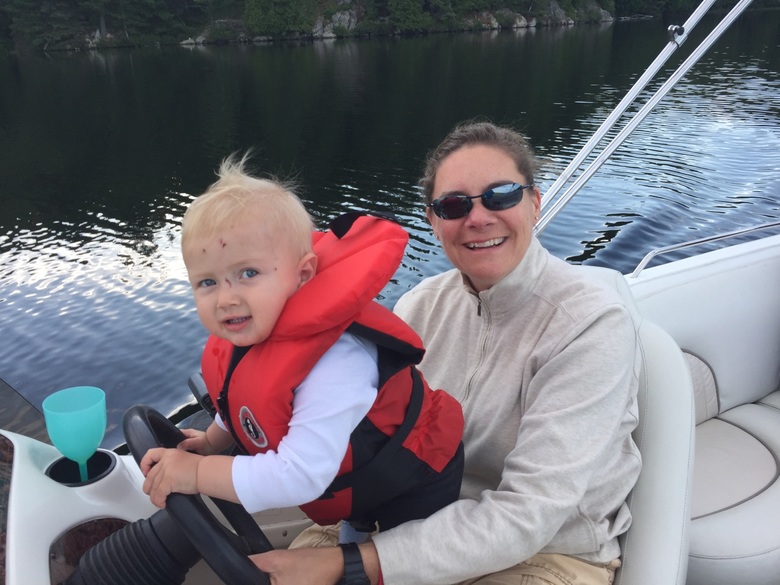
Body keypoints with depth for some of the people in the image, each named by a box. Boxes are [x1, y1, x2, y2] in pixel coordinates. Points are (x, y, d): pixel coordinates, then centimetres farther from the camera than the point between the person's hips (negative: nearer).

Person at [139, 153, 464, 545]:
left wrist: (197, 473, -36)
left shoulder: (334, 363, -43)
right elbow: (244, 405, 6)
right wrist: (212, 442, -5)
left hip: (415, 483, -7)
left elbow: (301, 476, -43)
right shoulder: (247, 337, -16)